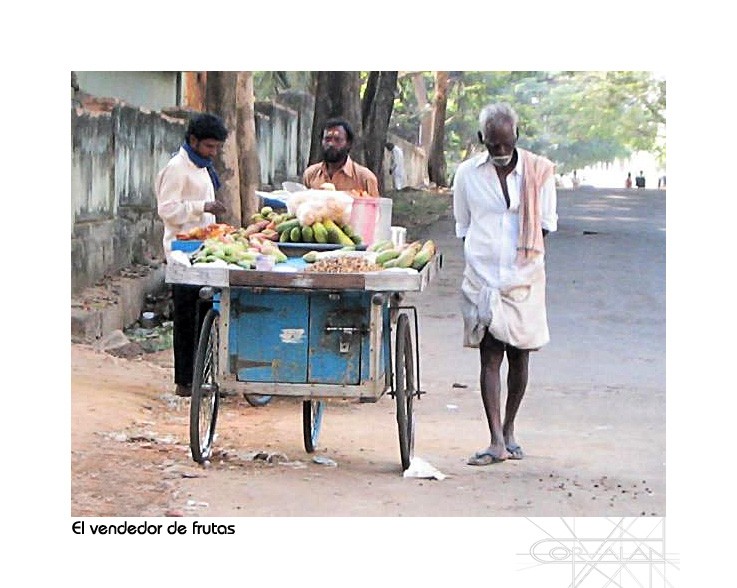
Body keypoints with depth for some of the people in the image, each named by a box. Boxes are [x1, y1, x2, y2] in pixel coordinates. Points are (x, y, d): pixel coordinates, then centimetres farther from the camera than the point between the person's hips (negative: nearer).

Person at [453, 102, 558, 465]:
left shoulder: (539, 171, 1)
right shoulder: (467, 173, 3)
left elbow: (545, 225, 7)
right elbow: (462, 227, 12)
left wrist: (525, 257, -1)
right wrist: (480, 259, 4)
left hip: (524, 279, 0)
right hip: (483, 278, 0)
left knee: (519, 356, 6)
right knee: (489, 356, -6)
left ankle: (509, 432, 22)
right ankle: (496, 441, -10)